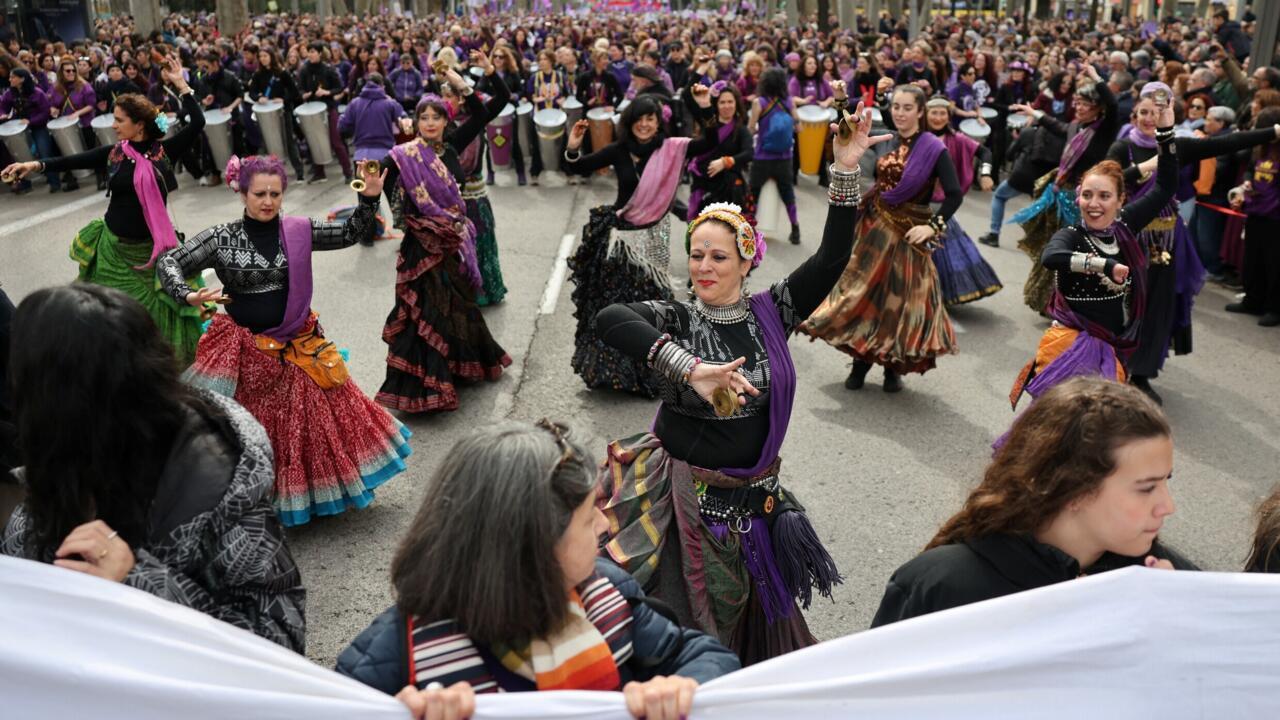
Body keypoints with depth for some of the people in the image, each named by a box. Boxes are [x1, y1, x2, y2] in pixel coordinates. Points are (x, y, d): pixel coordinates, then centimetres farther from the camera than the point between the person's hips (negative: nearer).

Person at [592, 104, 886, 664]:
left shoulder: (771, 313, -5)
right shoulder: (677, 319, -13)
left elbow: (830, 259, -13)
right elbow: (609, 319, -33)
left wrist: (847, 171, -23)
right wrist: (690, 370, -44)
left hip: (755, 495, 4)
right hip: (684, 493, -3)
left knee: (757, 609, 25)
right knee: (686, 623, 12)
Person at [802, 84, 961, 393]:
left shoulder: (934, 149, -10)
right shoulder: (887, 143, 5)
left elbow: (955, 194, -13)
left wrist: (932, 227, -18)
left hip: (907, 232, -5)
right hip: (874, 226, 5)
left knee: (900, 296, 2)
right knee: (865, 291, 7)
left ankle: (893, 367, 17)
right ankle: (861, 361, 21)